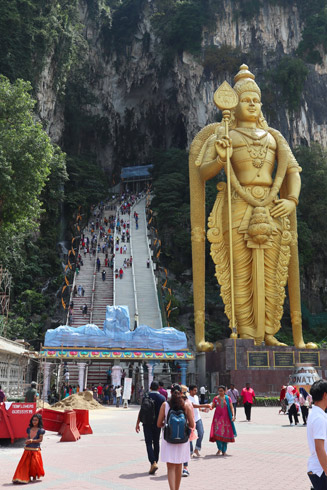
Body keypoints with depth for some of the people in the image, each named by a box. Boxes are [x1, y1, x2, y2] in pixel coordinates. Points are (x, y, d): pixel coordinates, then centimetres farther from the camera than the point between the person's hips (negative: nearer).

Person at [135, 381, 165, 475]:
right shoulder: (162, 398, -1)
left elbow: (141, 411, -7)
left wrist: (137, 423, -1)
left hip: (147, 423, -2)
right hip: (157, 424, 2)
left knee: (149, 443, 0)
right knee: (156, 443, 14)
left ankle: (153, 463, -16)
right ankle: (155, 462, 20)